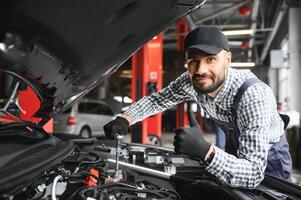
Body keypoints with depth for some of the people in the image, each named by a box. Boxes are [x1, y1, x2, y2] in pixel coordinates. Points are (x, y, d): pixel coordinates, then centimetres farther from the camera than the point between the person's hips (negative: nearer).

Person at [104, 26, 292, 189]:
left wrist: (205, 151, -59)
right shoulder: (190, 82, -22)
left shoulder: (255, 95, -40)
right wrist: (125, 119, -25)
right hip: (235, 150, 4)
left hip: (267, 157, -4)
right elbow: (156, 100, -7)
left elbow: (253, 175, -43)